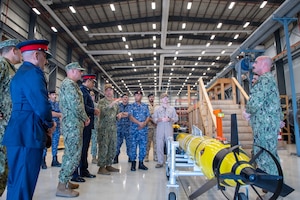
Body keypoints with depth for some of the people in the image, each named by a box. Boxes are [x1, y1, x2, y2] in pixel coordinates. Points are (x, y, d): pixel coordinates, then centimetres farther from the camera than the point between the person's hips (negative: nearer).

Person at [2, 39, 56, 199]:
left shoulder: (21, 72, 20)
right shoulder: (32, 73, -12)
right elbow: (41, 106, -22)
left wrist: (46, 123, 11)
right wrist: (50, 124, -3)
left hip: (20, 133, 10)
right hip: (28, 135, -10)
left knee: (17, 183, 17)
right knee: (23, 184, -3)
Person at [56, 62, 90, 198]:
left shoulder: (68, 83, 20)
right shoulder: (70, 84, -13)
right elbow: (76, 105, -22)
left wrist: (83, 118, 14)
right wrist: (86, 118, -7)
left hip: (70, 123, 11)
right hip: (73, 124, -11)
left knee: (70, 154, 16)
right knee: (73, 155, -6)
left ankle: (65, 181, 26)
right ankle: (62, 187, 1)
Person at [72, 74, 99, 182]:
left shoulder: (86, 91, 19)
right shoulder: (82, 90, -12)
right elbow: (83, 106, -24)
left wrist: (93, 111, 4)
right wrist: (94, 110, -11)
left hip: (87, 125, 10)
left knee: (85, 148, 15)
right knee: (80, 148, -5)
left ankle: (84, 170, 25)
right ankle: (74, 173, 3)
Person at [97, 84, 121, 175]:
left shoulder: (116, 102, 17)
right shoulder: (101, 101, -1)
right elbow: (103, 111, -18)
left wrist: (118, 115, 3)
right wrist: (112, 103, -25)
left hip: (113, 128, 6)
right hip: (104, 127, -6)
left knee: (113, 147, 9)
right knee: (103, 147, -6)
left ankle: (108, 165, 20)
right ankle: (101, 167, 2)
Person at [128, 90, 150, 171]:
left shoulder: (145, 106, 12)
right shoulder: (132, 106, 4)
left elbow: (148, 116, 7)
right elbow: (131, 117, -7)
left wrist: (144, 123, -12)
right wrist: (139, 123, -17)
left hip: (144, 129, 3)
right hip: (134, 129, -3)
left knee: (143, 146, 6)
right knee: (133, 146, 0)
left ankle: (141, 163, 17)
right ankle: (133, 163, 10)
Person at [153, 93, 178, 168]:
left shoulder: (172, 108, 12)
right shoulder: (157, 109, 11)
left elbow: (176, 118, 8)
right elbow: (154, 118, 5)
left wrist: (170, 119, -10)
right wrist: (160, 119, -12)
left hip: (169, 129, 0)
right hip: (160, 129, 0)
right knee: (159, 145, 0)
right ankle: (160, 162, 10)